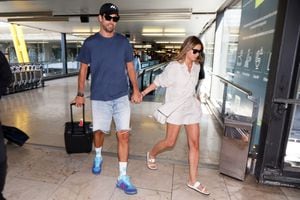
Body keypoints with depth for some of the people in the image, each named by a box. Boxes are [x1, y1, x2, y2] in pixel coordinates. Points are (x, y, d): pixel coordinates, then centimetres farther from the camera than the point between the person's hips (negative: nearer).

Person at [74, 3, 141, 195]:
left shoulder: (123, 42, 4)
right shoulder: (90, 42, 1)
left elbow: (130, 67, 7)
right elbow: (83, 69, 6)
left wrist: (136, 89, -3)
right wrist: (80, 94, 5)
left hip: (121, 96, 1)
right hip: (99, 97, 0)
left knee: (124, 134, -3)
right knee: (100, 131, 13)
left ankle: (123, 177, 9)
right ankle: (98, 157, 46)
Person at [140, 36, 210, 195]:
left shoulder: (196, 66, 4)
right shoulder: (174, 66, -12)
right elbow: (159, 81, -7)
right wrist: (143, 93, -8)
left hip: (191, 108, 6)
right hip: (175, 108, -5)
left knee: (195, 143, 3)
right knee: (170, 142, 2)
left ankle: (193, 181, 16)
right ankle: (151, 155, 34)